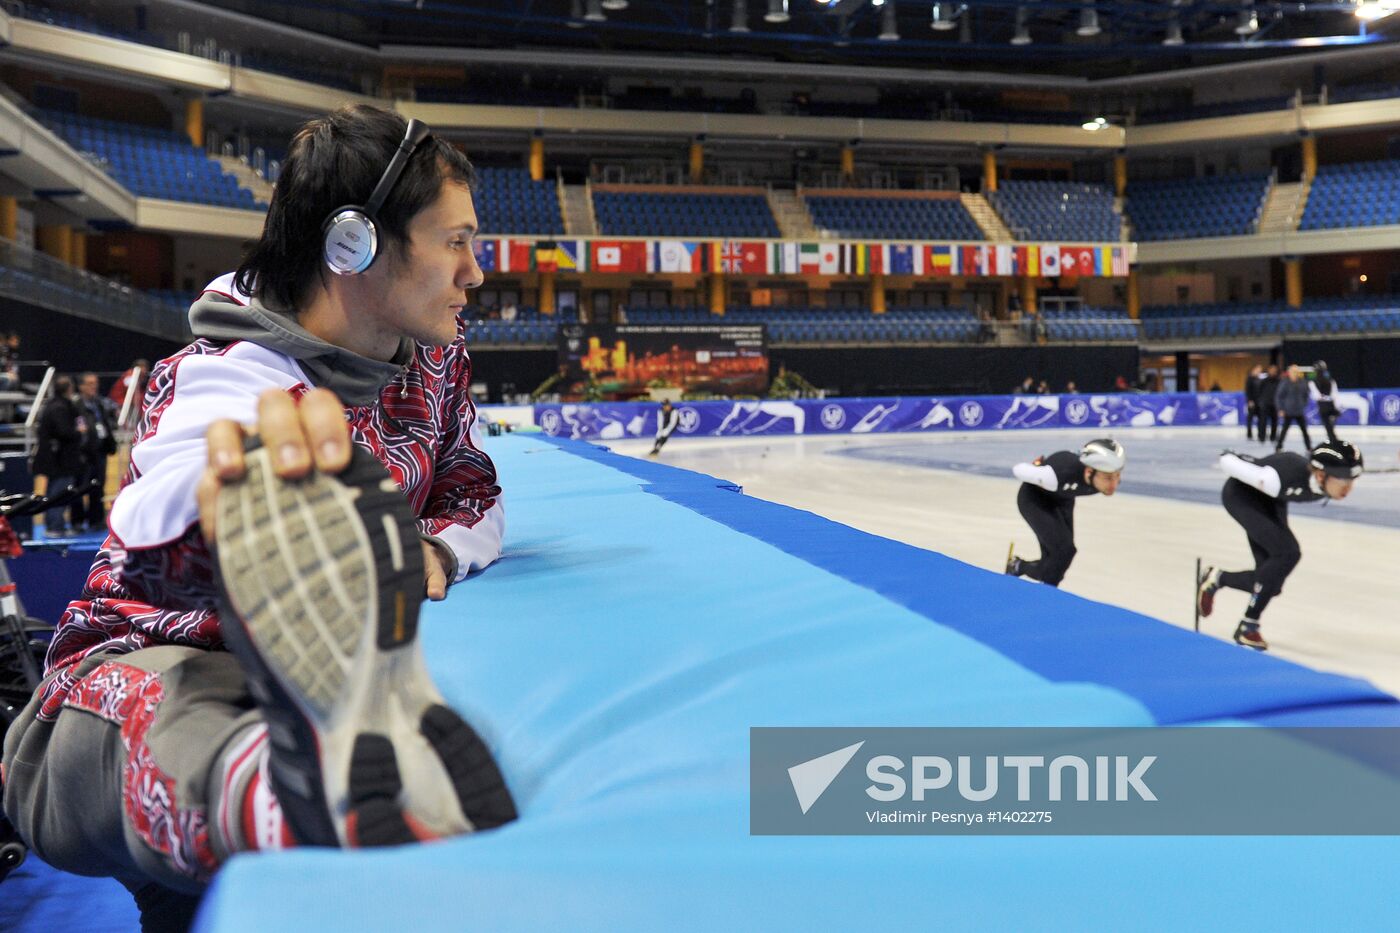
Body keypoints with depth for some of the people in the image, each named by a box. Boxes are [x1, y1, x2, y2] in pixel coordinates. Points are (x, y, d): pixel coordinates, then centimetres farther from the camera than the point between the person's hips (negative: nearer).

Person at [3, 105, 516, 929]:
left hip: (319, 674, 8)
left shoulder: (437, 355, 4)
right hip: (142, 669, -7)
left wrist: (434, 552, -10)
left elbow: (473, 495, 14)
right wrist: (256, 454, -64)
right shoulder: (227, 377, -18)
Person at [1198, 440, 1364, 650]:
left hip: (1271, 499, 7)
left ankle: (1216, 578, 29)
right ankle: (1248, 628, -12)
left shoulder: (1327, 482, -24)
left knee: (1271, 582, 1)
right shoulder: (1285, 477, -41)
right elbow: (1227, 460, -31)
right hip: (1242, 495, -7)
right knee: (1287, 553, -26)